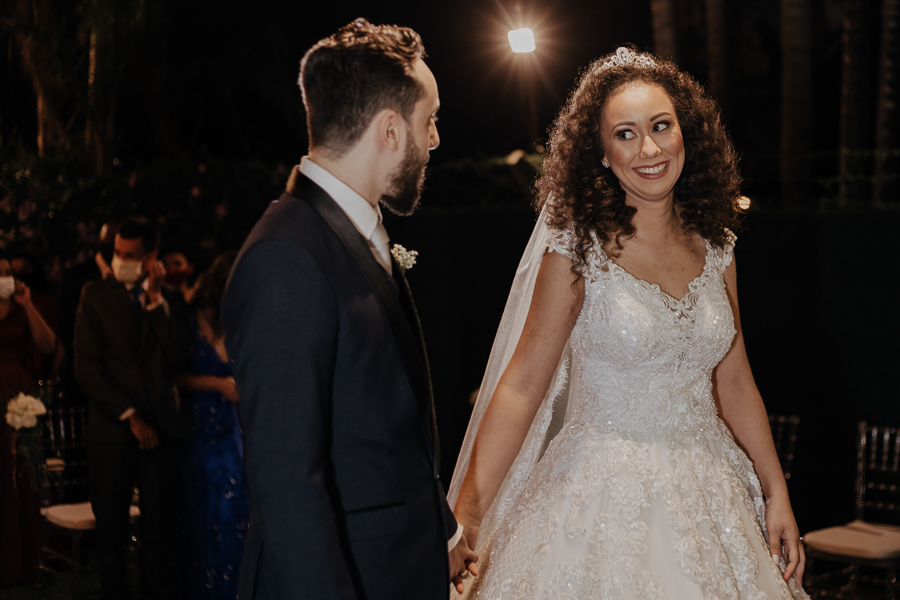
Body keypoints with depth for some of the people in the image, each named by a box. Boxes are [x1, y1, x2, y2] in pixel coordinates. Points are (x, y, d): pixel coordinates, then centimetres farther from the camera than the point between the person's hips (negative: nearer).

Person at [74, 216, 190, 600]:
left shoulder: (170, 302, 10)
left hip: (160, 428, 1)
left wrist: (156, 299, -7)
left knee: (158, 530, 3)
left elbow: (178, 358, -5)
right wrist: (130, 417, -7)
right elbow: (86, 366, -2)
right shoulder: (95, 294, 5)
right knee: (111, 532, 4)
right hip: (112, 428, -1)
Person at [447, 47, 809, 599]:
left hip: (708, 492, 5)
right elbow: (521, 387, -14)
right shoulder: (578, 249, -12)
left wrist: (777, 493, 8)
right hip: (605, 501, -5)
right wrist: (465, 519, -17)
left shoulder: (715, 246, 3)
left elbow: (734, 379, 10)